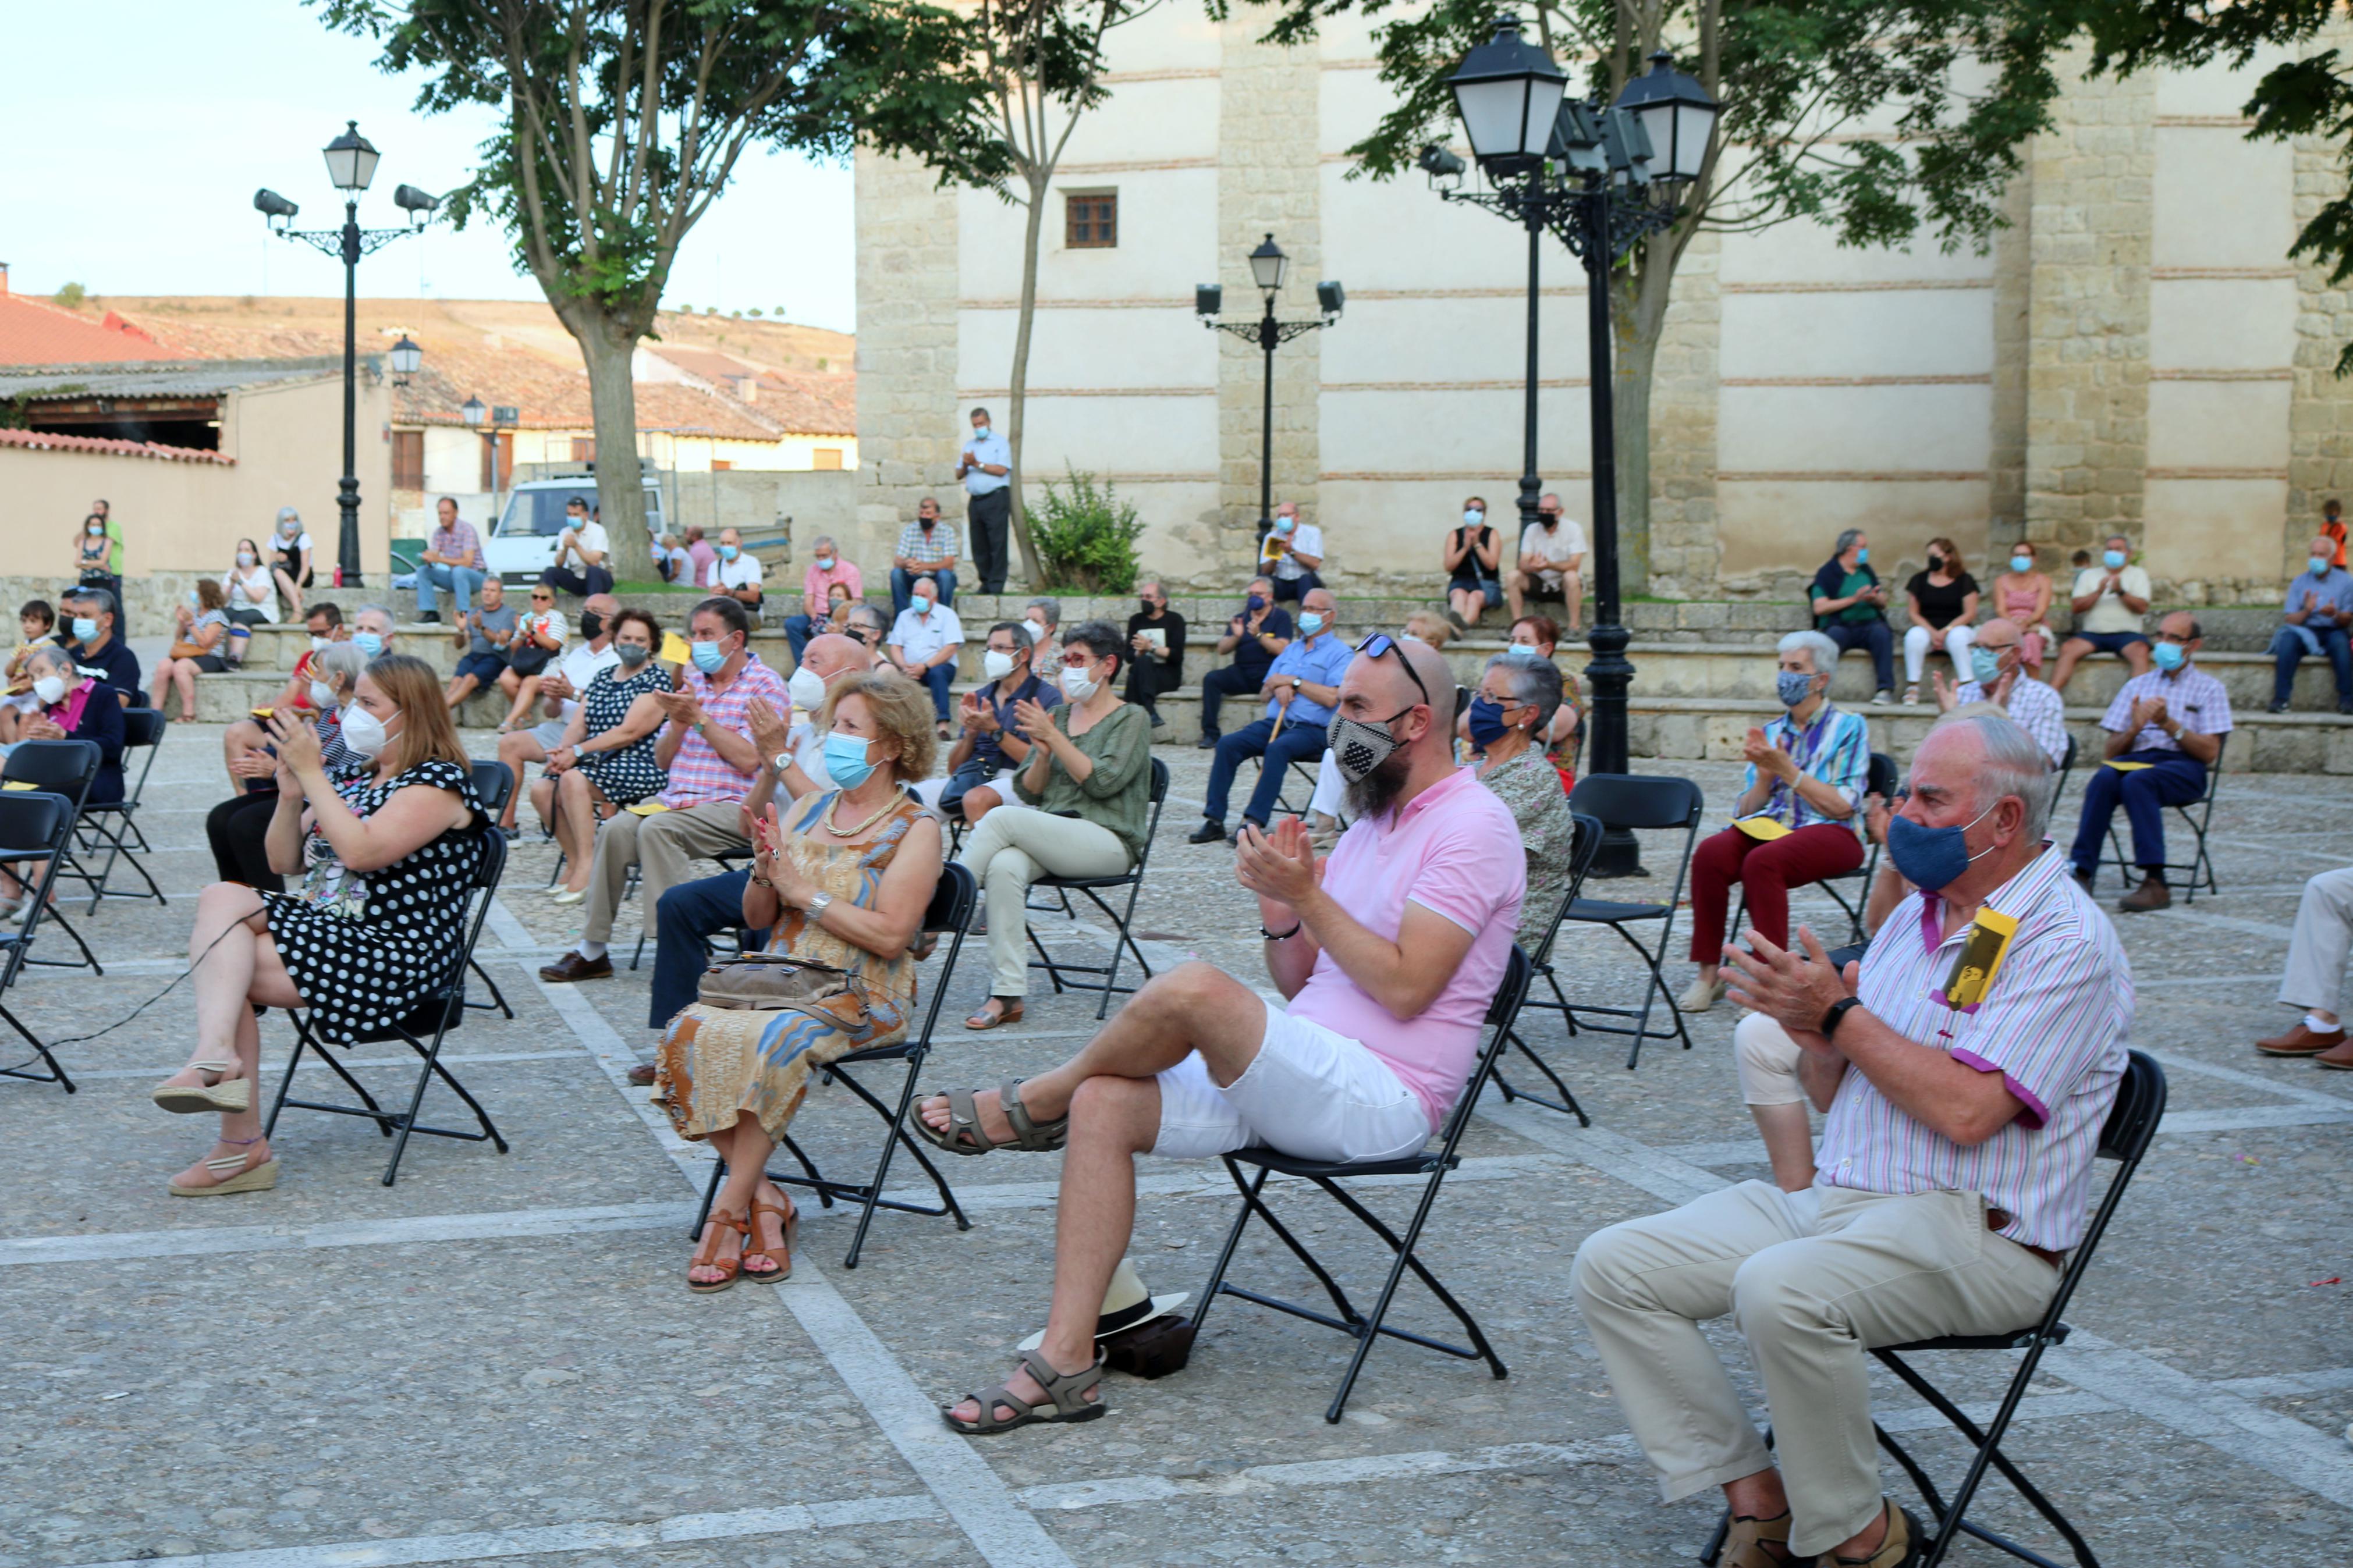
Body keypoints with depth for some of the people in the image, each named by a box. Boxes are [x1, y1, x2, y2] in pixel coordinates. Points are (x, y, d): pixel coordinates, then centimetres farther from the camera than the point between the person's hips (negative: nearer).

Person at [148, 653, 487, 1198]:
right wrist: (290, 796, 0)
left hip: (391, 955, -8)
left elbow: (360, 851, -22)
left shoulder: (439, 782, -6)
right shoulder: (351, 777, 18)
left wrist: (311, 773, -17)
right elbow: (284, 863, 17)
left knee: (218, 967, -20)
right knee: (223, 897, -20)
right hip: (317, 924, 8)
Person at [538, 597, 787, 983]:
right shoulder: (694, 682, 19)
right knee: (617, 830, -19)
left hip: (730, 807, -6)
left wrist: (699, 717, -11)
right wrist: (678, 723, -2)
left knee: (656, 829, -31)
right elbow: (662, 760, 18)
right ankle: (592, 950, -13)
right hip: (676, 798, 7)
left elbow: (748, 759, -15)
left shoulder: (764, 686, -2)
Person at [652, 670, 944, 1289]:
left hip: (860, 998, -6)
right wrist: (764, 874, -6)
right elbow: (757, 918, 15)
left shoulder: (915, 829, -2)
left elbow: (889, 935, -14)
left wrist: (802, 891, -12)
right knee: (688, 1032, -23)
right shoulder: (806, 811, 16)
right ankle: (765, 1200, -17)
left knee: (771, 1044, -35)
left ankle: (730, 1210, -21)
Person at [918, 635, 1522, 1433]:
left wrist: (1306, 895, -16)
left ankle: (1027, 1108, -2)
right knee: (1102, 1105, -10)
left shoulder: (1473, 825, -8)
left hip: (1383, 1099, -9)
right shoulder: (1374, 816, 19)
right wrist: (1280, 910, -4)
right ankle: (1066, 1362, -11)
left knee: (1193, 987, -30)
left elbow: (1404, 988, -18)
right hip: (1298, 1083, 9)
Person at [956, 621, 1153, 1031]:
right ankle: (1008, 995, -34)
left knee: (1003, 817, -29)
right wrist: (1042, 752, -4)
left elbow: (1102, 781, -12)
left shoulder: (1131, 720, 3)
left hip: (1107, 842, -5)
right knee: (1004, 866, -31)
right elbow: (1029, 791, 15)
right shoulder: (1059, 715, 20)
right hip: (1049, 838, 5)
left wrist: (1053, 737, -14)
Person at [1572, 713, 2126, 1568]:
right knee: (1612, 1268, -6)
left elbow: (1967, 1111, -22)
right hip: (1832, 1200, 9)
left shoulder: (2068, 941, -10)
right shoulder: (1914, 916, 16)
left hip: (1973, 1229, -8)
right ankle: (1758, 1495, -3)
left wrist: (1839, 1014, -14)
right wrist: (1814, 1039, -3)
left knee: (1781, 1291, -36)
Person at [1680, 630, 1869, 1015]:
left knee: (1762, 861, -36)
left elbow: (1842, 806, -7)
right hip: (1768, 827, 5)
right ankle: (1709, 973, -23)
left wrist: (1786, 769, -10)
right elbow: (1745, 810, 16)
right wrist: (1765, 775, -4)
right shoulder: (1771, 733, 20)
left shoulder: (1849, 727, 5)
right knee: (1710, 852, -28)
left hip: (1828, 833, -5)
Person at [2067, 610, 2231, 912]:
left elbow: (2209, 752, 0)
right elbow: (2113, 751, 17)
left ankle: (2155, 883, -41)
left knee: (2137, 780, -37)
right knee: (2104, 778, -33)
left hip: (2183, 767, -3)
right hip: (2134, 758, 3)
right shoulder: (2137, 686, 24)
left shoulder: (2209, 689, 14)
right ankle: (2081, 873, -41)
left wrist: (2169, 724, -11)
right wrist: (2135, 728, -4)